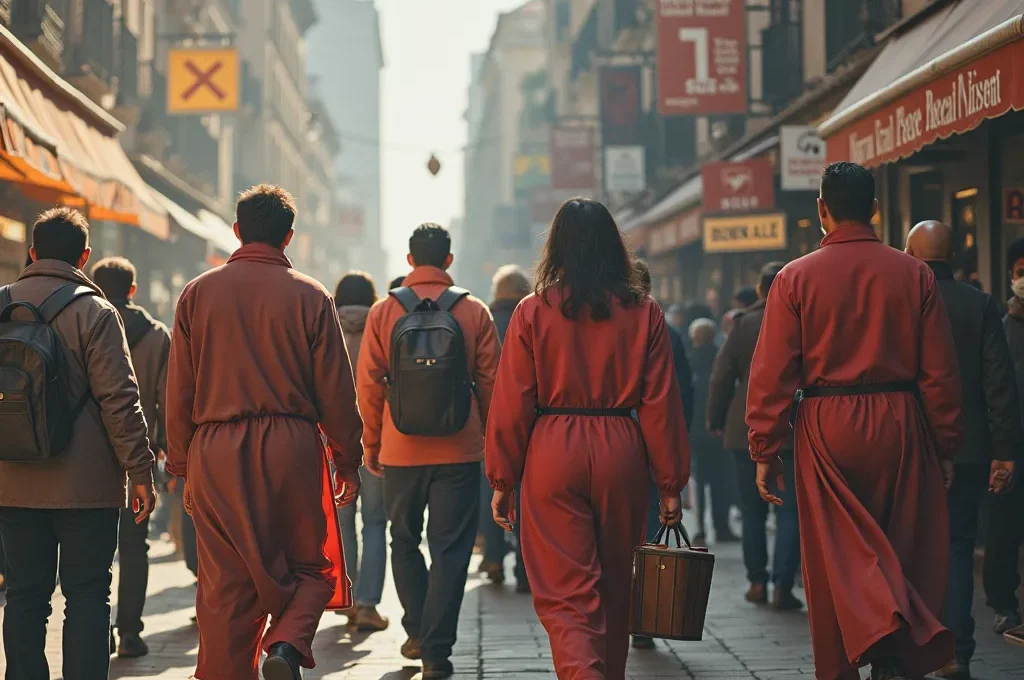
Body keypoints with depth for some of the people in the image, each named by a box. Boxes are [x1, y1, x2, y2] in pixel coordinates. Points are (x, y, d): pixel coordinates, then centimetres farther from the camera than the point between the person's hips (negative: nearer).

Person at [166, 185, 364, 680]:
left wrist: (181, 466, 13)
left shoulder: (198, 293, 6)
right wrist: (347, 462, 11)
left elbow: (179, 391, 6)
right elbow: (336, 392, 1)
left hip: (216, 452, 2)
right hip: (291, 449, -1)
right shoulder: (310, 296, 1)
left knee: (225, 585, 7)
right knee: (309, 569, 11)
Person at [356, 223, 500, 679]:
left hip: (400, 449, 1)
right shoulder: (474, 312, -2)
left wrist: (372, 444, 10)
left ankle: (417, 633, 23)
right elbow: (490, 381, 1)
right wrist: (486, 435, 14)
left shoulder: (383, 313, -1)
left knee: (404, 542, 19)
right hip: (460, 449, -1)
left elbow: (369, 384, 0)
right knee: (451, 549, 2)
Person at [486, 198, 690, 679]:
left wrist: (503, 481, 5)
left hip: (552, 454, -2)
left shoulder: (533, 311, -2)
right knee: (613, 589, 18)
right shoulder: (644, 312, 1)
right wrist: (670, 483, 7)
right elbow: (661, 404, 1)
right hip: (621, 451, 2)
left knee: (566, 594, -1)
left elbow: (512, 405, -3)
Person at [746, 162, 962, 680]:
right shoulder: (914, 274, 2)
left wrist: (766, 451, 1)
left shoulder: (795, 278, -2)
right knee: (906, 552, 10)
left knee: (837, 552, 4)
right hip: (900, 424, 1)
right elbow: (940, 371, 1)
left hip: (826, 426, -1)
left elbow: (772, 374, -5)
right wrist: (946, 446, 9)